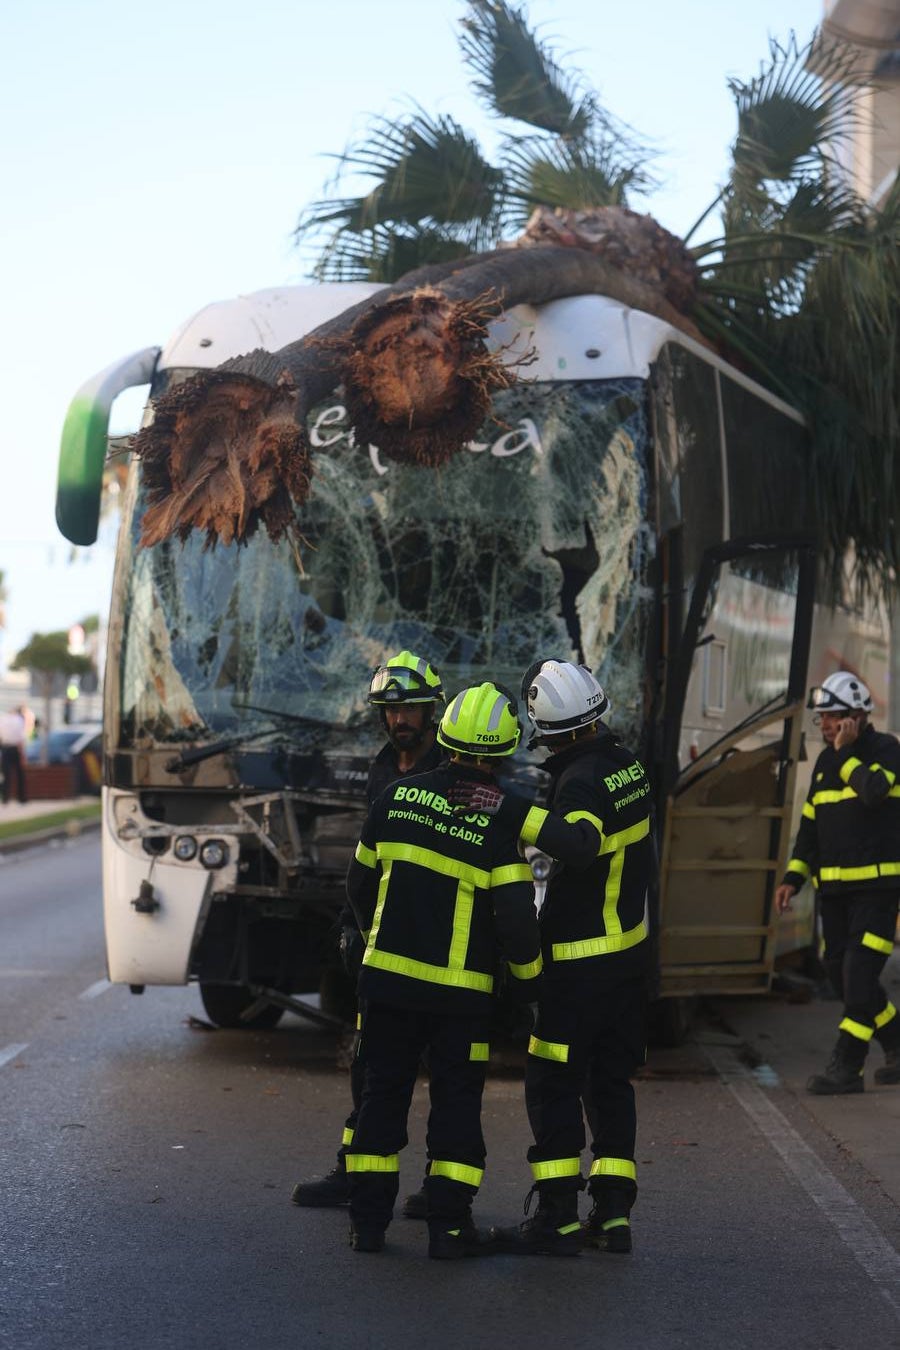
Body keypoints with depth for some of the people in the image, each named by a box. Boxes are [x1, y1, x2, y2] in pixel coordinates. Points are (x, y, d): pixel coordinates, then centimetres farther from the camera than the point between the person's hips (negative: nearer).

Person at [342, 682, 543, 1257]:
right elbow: (515, 915, -14)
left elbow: (361, 883, 9)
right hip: (462, 991, -3)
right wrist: (530, 977, 4)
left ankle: (369, 1220, 14)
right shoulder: (498, 822, -14)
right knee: (457, 1102, 7)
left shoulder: (397, 798, -1)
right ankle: (449, 1226, 6)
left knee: (384, 1094, 12)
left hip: (388, 974, 3)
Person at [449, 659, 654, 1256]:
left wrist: (512, 808, -44)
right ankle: (613, 1213, 14)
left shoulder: (581, 780, -20)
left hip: (581, 956, -9)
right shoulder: (627, 762, 7)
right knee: (611, 1080, 13)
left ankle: (558, 1219, -4)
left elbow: (580, 842, -41)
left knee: (553, 1084, -3)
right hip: (631, 944, 9)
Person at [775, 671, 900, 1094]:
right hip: (834, 889, 8)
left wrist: (847, 752, -15)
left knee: (858, 976, -12)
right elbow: (810, 825, 18)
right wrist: (793, 877, 10)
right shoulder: (826, 762, 14)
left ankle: (845, 1067, -7)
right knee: (841, 976, 8)